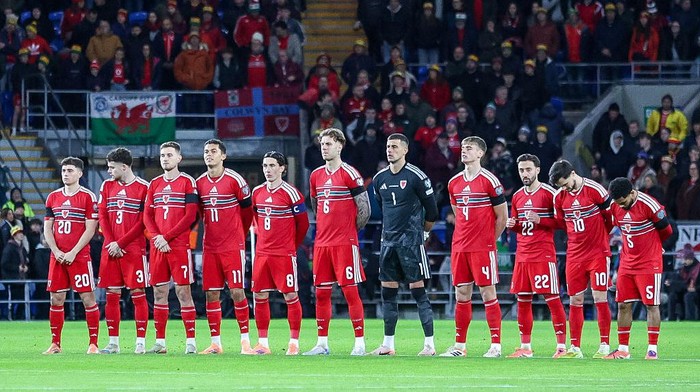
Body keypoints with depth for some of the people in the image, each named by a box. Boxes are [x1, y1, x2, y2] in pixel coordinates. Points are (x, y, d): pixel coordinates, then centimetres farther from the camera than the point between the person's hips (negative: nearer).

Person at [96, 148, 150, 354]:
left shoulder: (143, 187, -4)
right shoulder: (107, 186, 12)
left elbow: (143, 221, -7)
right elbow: (103, 216, 10)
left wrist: (120, 243, -11)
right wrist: (111, 242, -4)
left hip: (134, 249, -5)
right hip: (111, 249, 5)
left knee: (138, 294, -4)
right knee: (112, 295, 4)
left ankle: (140, 342, -2)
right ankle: (113, 343, 9)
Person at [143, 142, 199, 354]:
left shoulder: (187, 182, -1)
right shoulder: (155, 184, 14)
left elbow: (190, 216, -7)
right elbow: (148, 216, 12)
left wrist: (167, 237, -12)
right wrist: (156, 237, -6)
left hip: (179, 245, -5)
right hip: (157, 246, 5)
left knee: (183, 291, -6)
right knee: (159, 293, 5)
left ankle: (190, 342, -4)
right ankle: (160, 342, 8)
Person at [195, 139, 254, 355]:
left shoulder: (235, 180, -6)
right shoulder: (200, 183, 7)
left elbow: (247, 211, 4)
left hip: (233, 246, -5)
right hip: (210, 246, 5)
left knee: (237, 291, -8)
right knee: (211, 294, 3)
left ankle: (245, 340, -2)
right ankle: (215, 343, 8)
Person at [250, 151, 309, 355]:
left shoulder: (290, 193, -8)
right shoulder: (257, 192, 9)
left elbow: (303, 224, -1)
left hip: (284, 254, -6)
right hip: (262, 252, 6)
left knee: (290, 296, -2)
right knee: (259, 296, 5)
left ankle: (294, 342, 4)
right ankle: (263, 343, 12)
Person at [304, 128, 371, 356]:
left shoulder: (350, 174, -7)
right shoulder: (316, 176, 12)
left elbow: (364, 209, -6)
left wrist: (350, 231, 3)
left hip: (345, 243, -6)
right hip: (322, 242, 6)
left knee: (350, 291, -6)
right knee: (321, 293, 6)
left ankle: (360, 343, -3)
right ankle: (322, 344, 11)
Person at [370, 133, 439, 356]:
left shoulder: (416, 176, -8)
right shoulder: (380, 178, 9)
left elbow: (431, 210, 0)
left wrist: (422, 232, 9)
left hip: (411, 241, -6)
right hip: (388, 241, 6)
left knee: (418, 290, -7)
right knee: (387, 291, 7)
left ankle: (430, 344, -6)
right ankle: (388, 344, 12)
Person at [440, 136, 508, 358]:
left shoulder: (489, 181, -7)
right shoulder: (454, 183, 11)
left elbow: (502, 217, -2)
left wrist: (488, 240, 3)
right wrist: (465, 237, 14)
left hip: (483, 248, -6)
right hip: (460, 247, 6)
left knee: (488, 293, -4)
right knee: (461, 295, 7)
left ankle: (496, 346, -2)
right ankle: (459, 346, 11)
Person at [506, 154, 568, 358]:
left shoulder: (549, 193, -6)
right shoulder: (517, 196, 14)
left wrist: (540, 220, -18)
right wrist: (512, 224, 3)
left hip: (544, 255, -7)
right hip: (522, 255, 7)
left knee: (552, 298, -7)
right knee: (522, 299, 7)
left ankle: (561, 345, -5)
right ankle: (525, 347, 14)